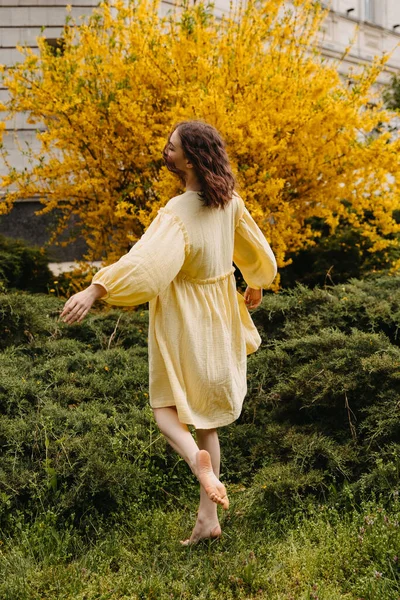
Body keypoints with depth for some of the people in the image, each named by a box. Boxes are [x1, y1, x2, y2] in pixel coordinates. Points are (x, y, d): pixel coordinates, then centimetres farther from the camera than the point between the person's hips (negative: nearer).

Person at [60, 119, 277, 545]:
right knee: (204, 418, 15)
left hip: (183, 322, -6)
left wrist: (93, 292, -47)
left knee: (165, 407, 12)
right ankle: (207, 518, 18)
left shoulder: (178, 213, -23)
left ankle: (196, 457, -21)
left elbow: (146, 259, -39)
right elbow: (255, 248, 14)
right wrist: (256, 285, 33)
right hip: (218, 315, 6)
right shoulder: (229, 202, -1)